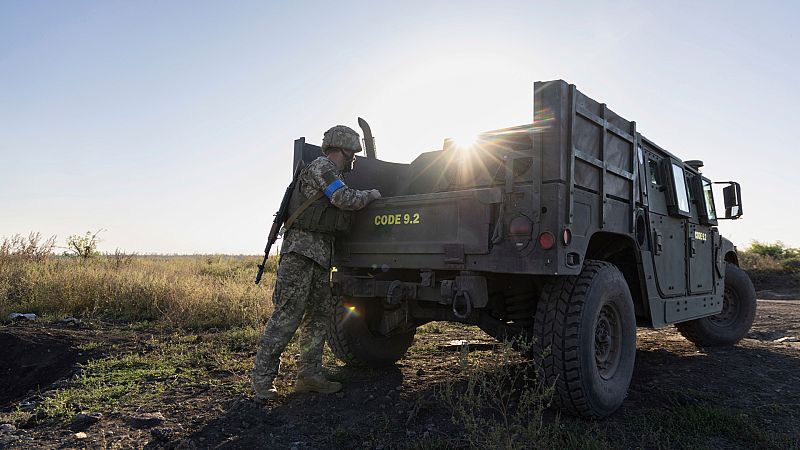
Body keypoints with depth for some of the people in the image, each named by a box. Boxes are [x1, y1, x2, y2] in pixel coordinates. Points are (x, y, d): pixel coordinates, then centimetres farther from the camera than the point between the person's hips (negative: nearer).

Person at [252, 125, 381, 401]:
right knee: (288, 314, -11)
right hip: (302, 247, -10)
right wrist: (371, 194, 0)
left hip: (320, 253, 10)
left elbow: (340, 206, 30)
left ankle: (309, 375, 13)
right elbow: (345, 199, -16)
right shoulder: (321, 166, -5)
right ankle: (262, 380, -6)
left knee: (320, 313, 8)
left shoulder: (331, 173, 26)